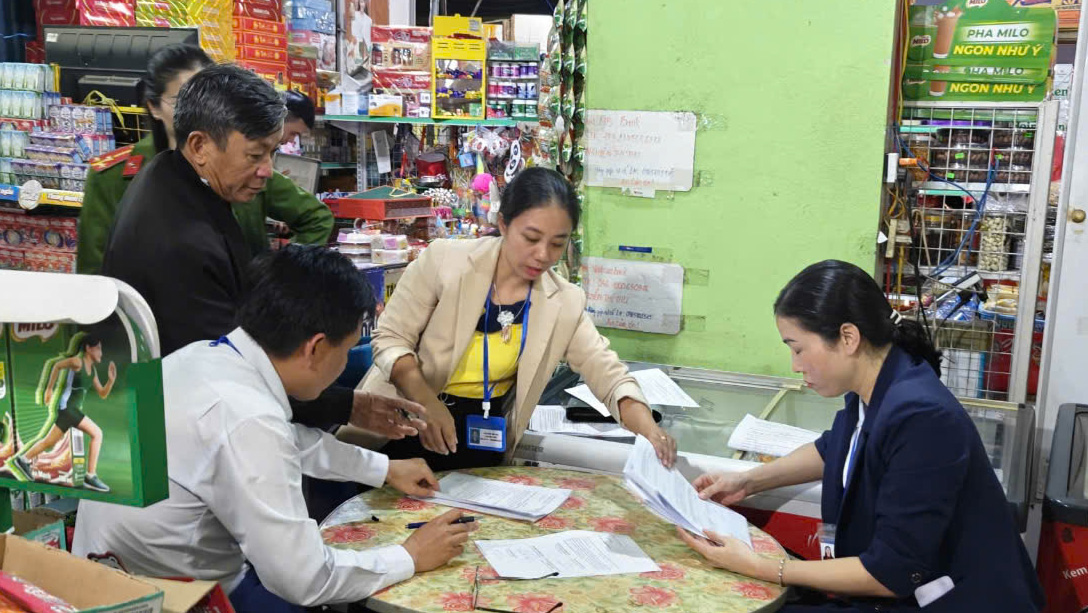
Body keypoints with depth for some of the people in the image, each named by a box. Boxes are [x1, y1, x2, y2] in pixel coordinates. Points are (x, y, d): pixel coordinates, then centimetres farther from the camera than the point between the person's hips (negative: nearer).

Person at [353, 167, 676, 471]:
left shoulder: (564, 303, -4)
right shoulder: (443, 261, -13)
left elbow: (609, 373, -3)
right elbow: (391, 338, -8)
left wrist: (648, 429, -22)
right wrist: (426, 401, -24)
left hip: (482, 443, 2)